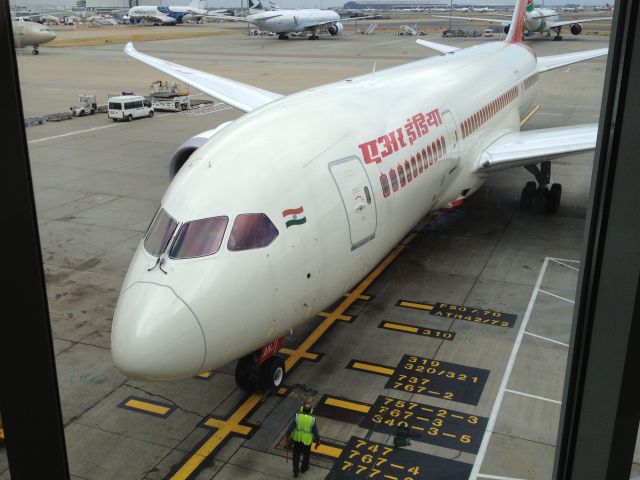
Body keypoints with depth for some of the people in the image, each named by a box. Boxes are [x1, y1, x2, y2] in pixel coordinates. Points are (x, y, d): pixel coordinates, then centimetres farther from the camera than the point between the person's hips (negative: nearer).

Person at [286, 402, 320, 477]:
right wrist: (318, 440, 4)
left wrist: (287, 435, 5)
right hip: (307, 440, 0)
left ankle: (296, 470, 21)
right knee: (306, 454, 25)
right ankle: (304, 468, 45)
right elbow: (315, 432, -13)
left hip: (297, 439, 0)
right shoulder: (312, 419, -21)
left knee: (296, 455, 21)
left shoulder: (297, 416, -20)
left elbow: (290, 427, -12)